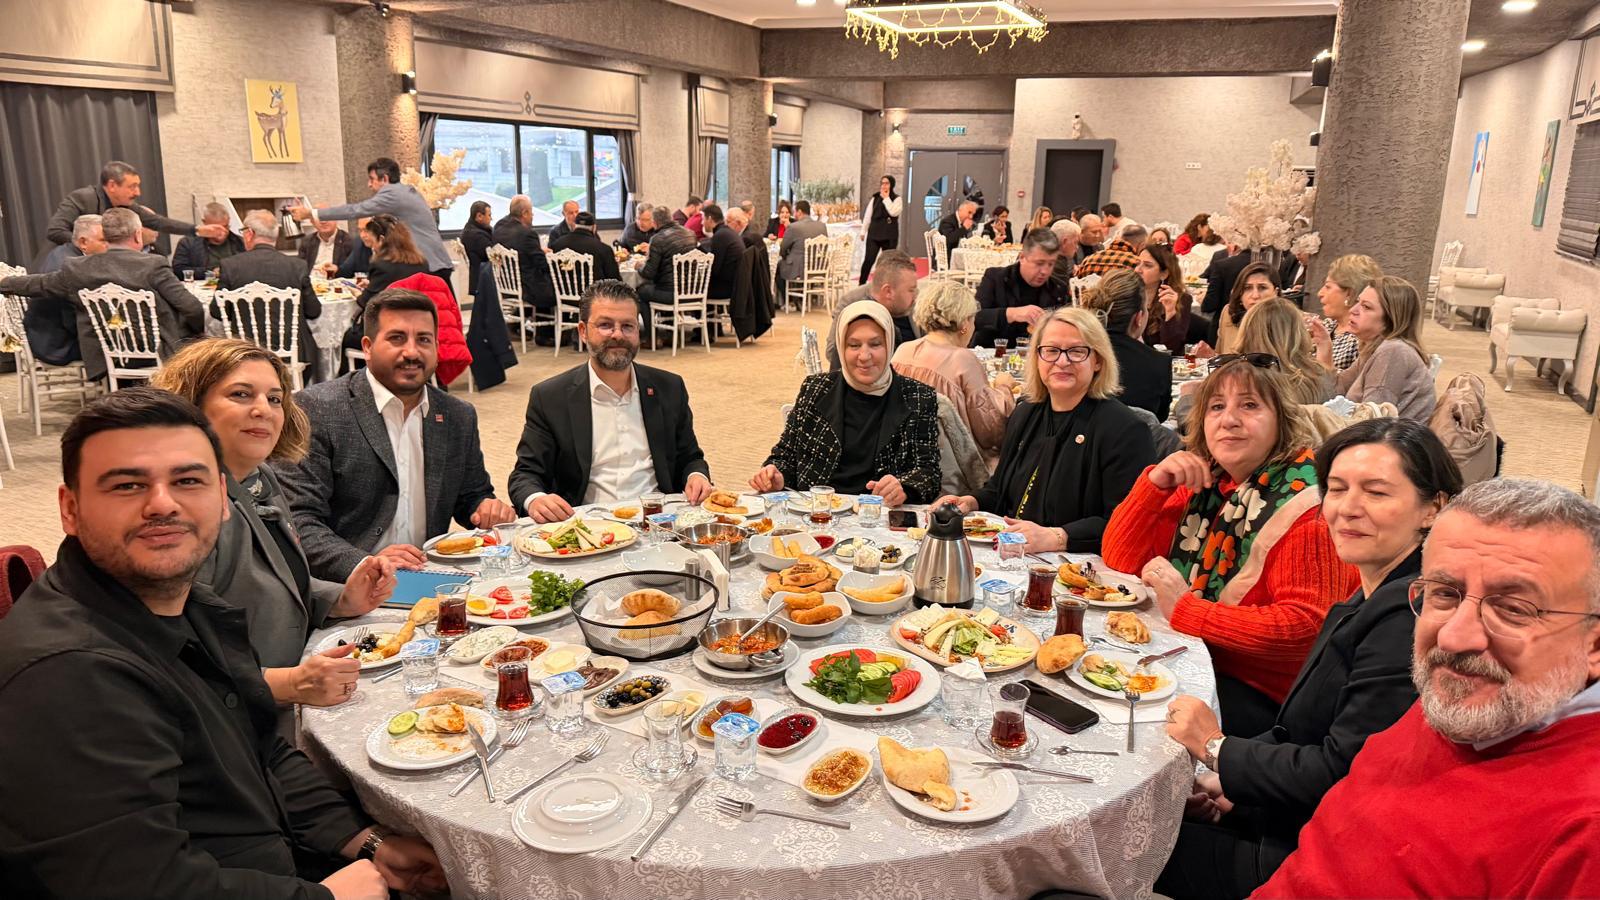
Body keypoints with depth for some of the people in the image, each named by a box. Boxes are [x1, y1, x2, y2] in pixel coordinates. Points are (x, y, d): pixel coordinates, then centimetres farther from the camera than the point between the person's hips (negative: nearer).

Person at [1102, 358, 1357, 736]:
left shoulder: (1307, 499, -15)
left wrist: (1185, 611, -25)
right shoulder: (1205, 483, 6)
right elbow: (1121, 559, 4)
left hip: (1264, 693, -6)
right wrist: (1155, 483, -10)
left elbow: (1306, 625, -23)